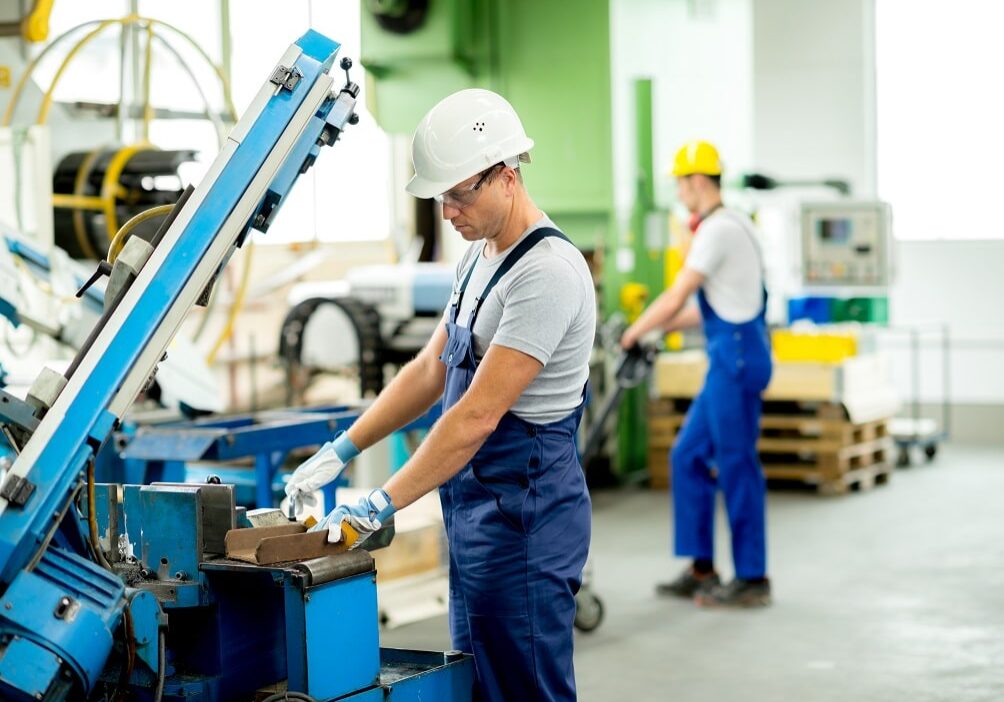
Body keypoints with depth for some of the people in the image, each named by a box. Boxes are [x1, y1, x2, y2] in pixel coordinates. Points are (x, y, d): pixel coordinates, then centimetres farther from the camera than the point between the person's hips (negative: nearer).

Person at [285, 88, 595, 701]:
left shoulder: (547, 271, -20)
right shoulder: (483, 256, 12)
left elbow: (477, 416, -24)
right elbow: (431, 370, 17)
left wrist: (381, 505, -21)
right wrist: (343, 450, 10)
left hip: (524, 512, -10)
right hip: (476, 508, 10)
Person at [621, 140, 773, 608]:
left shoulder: (718, 230, -15)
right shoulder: (730, 224, 16)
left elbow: (675, 299, -15)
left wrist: (634, 333, -1)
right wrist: (658, 327, 20)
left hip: (737, 357, -10)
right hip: (731, 357, 10)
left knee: (736, 464, -3)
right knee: (689, 456, 12)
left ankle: (752, 578, 5)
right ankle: (701, 570, 17)